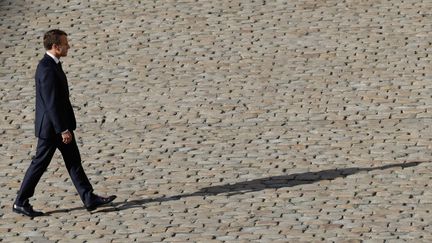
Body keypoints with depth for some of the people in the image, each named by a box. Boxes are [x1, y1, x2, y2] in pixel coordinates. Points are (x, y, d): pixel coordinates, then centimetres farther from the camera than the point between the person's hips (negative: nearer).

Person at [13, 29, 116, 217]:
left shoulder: (51, 65, 9)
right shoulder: (47, 69, -23)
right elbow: (51, 103, -25)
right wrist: (63, 130, -24)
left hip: (60, 124, 10)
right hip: (51, 127, -10)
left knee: (74, 161, 9)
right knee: (40, 163, 0)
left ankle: (89, 199, 11)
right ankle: (20, 203, 10)